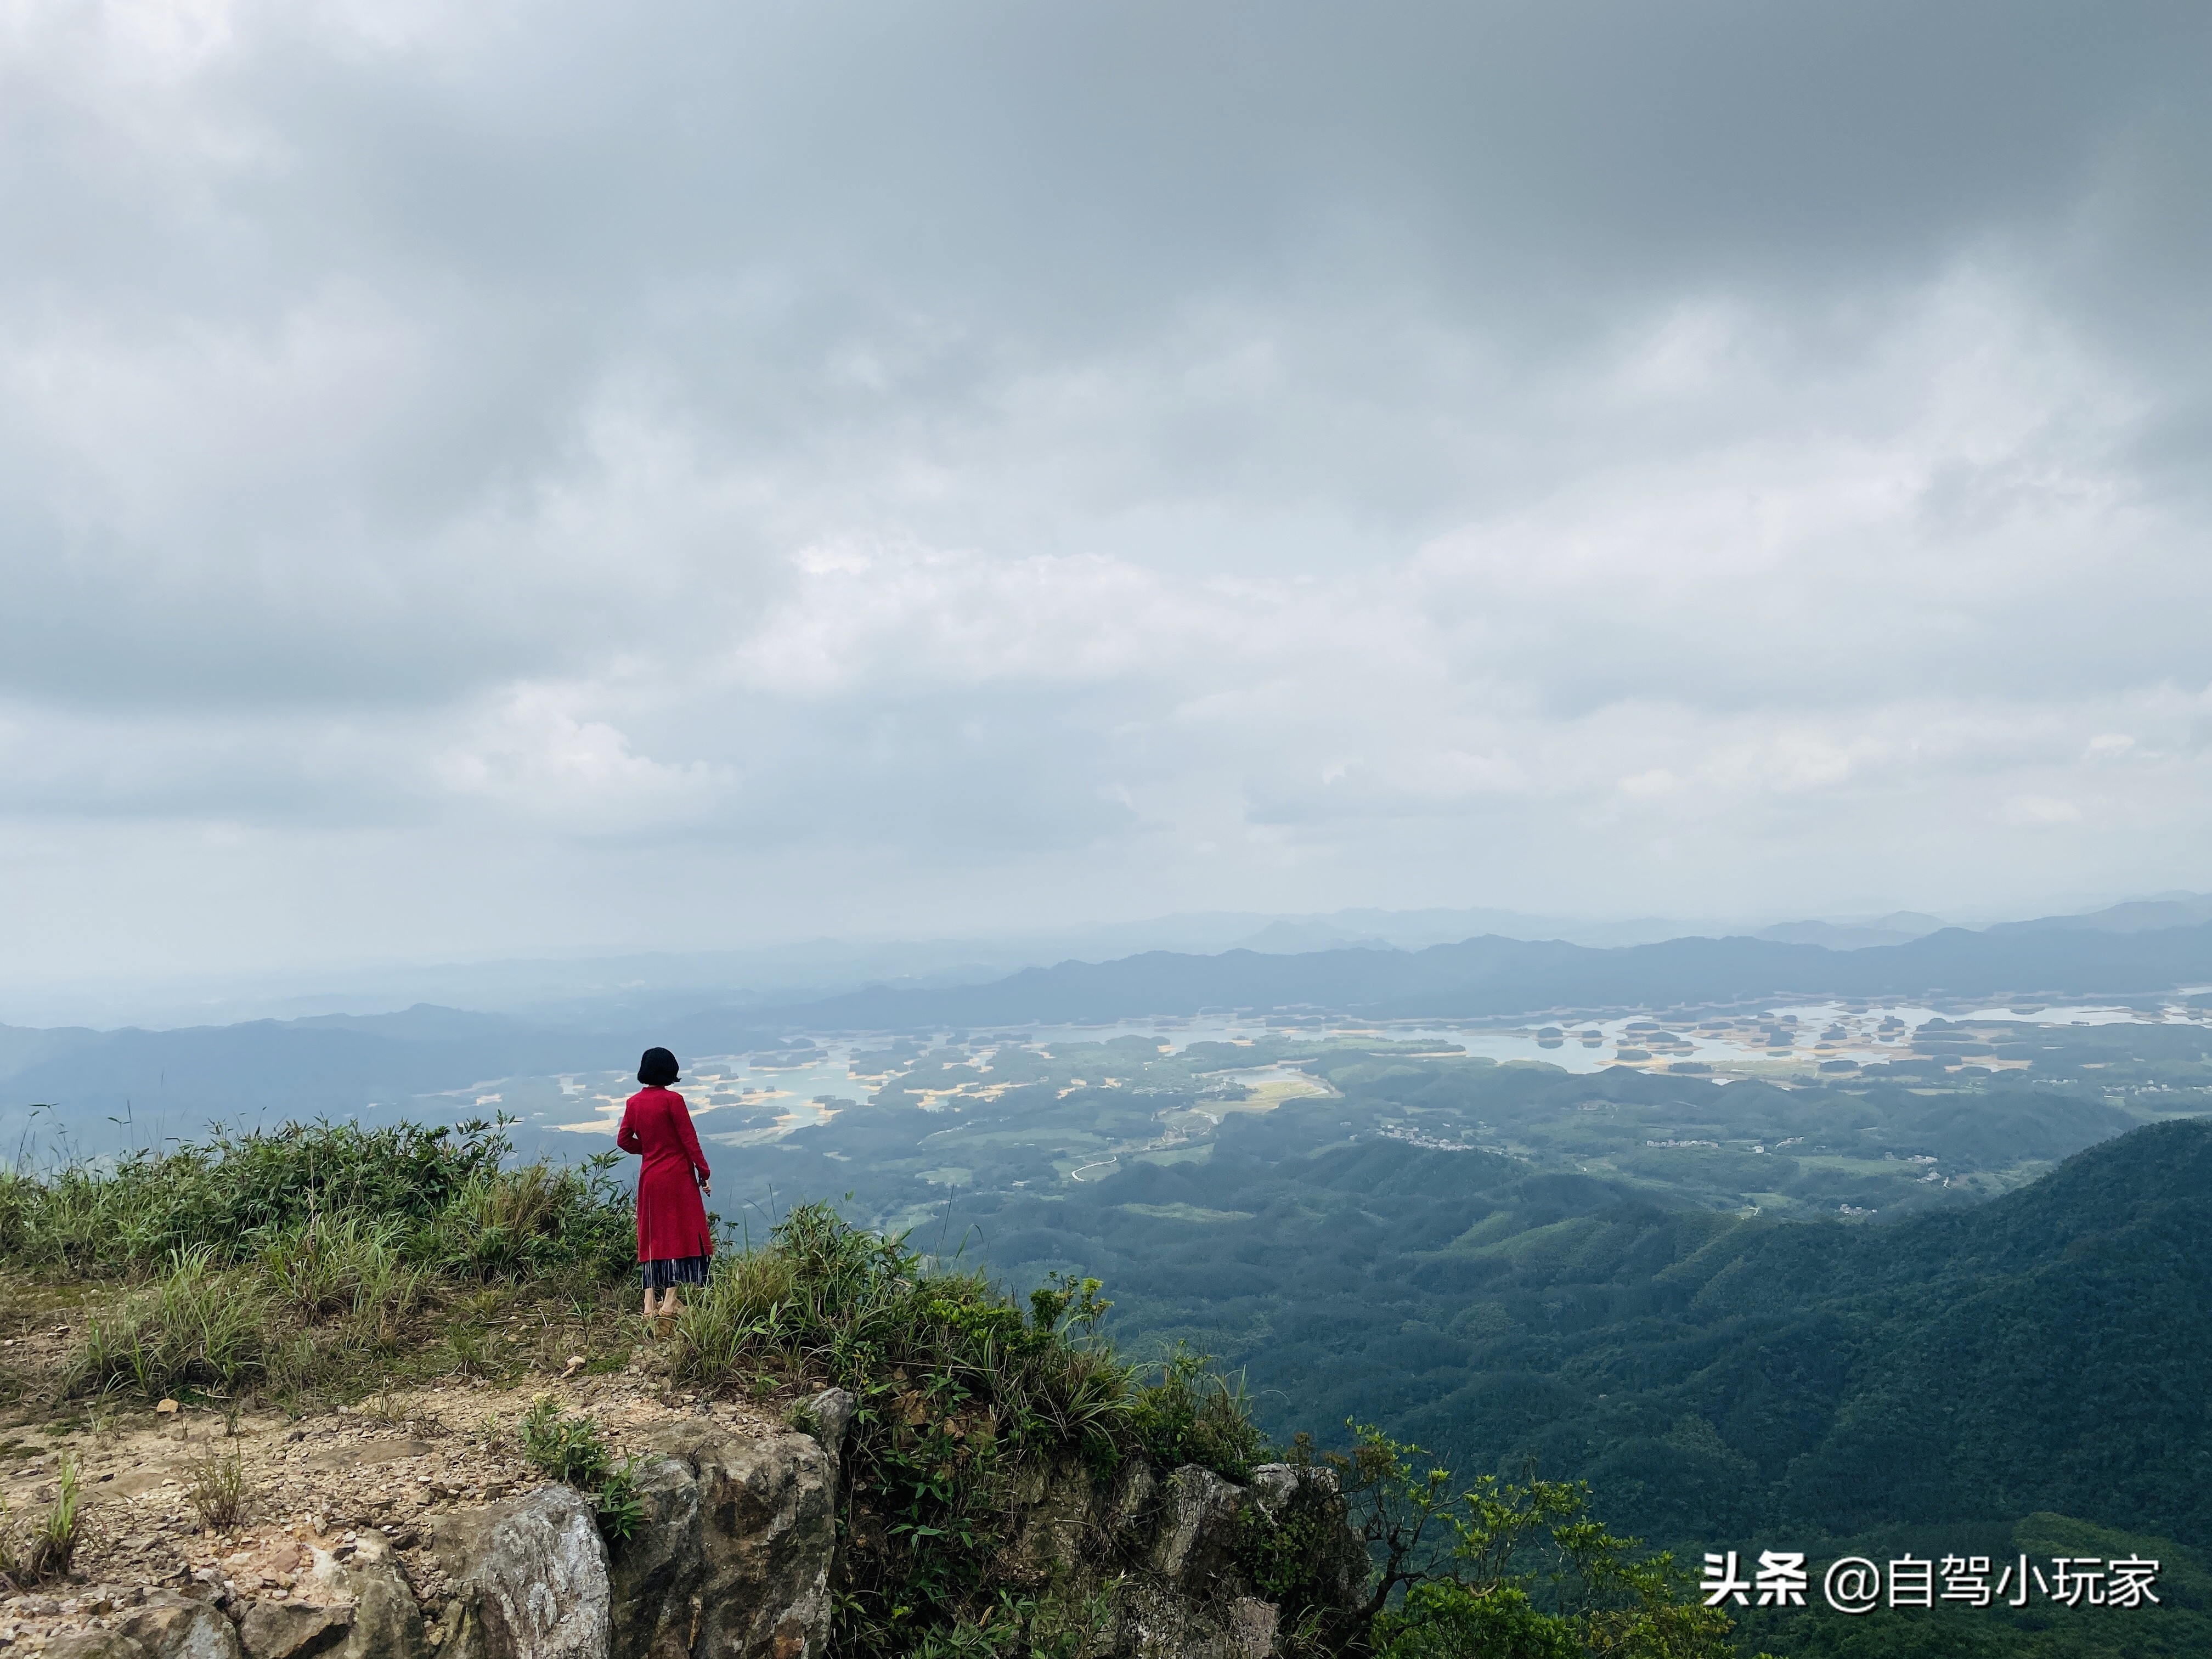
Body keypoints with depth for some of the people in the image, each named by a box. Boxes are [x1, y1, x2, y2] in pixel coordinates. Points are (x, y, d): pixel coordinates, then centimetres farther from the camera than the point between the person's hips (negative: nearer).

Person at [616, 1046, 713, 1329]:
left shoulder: (633, 1102, 4)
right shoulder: (673, 1100, -12)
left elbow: (623, 1140, 7)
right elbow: (690, 1140, -12)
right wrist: (704, 1173, -6)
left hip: (649, 1178, 5)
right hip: (678, 1177, -5)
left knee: (653, 1238, 11)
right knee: (682, 1234, 0)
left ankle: (650, 1303, 9)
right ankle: (669, 1302, -4)